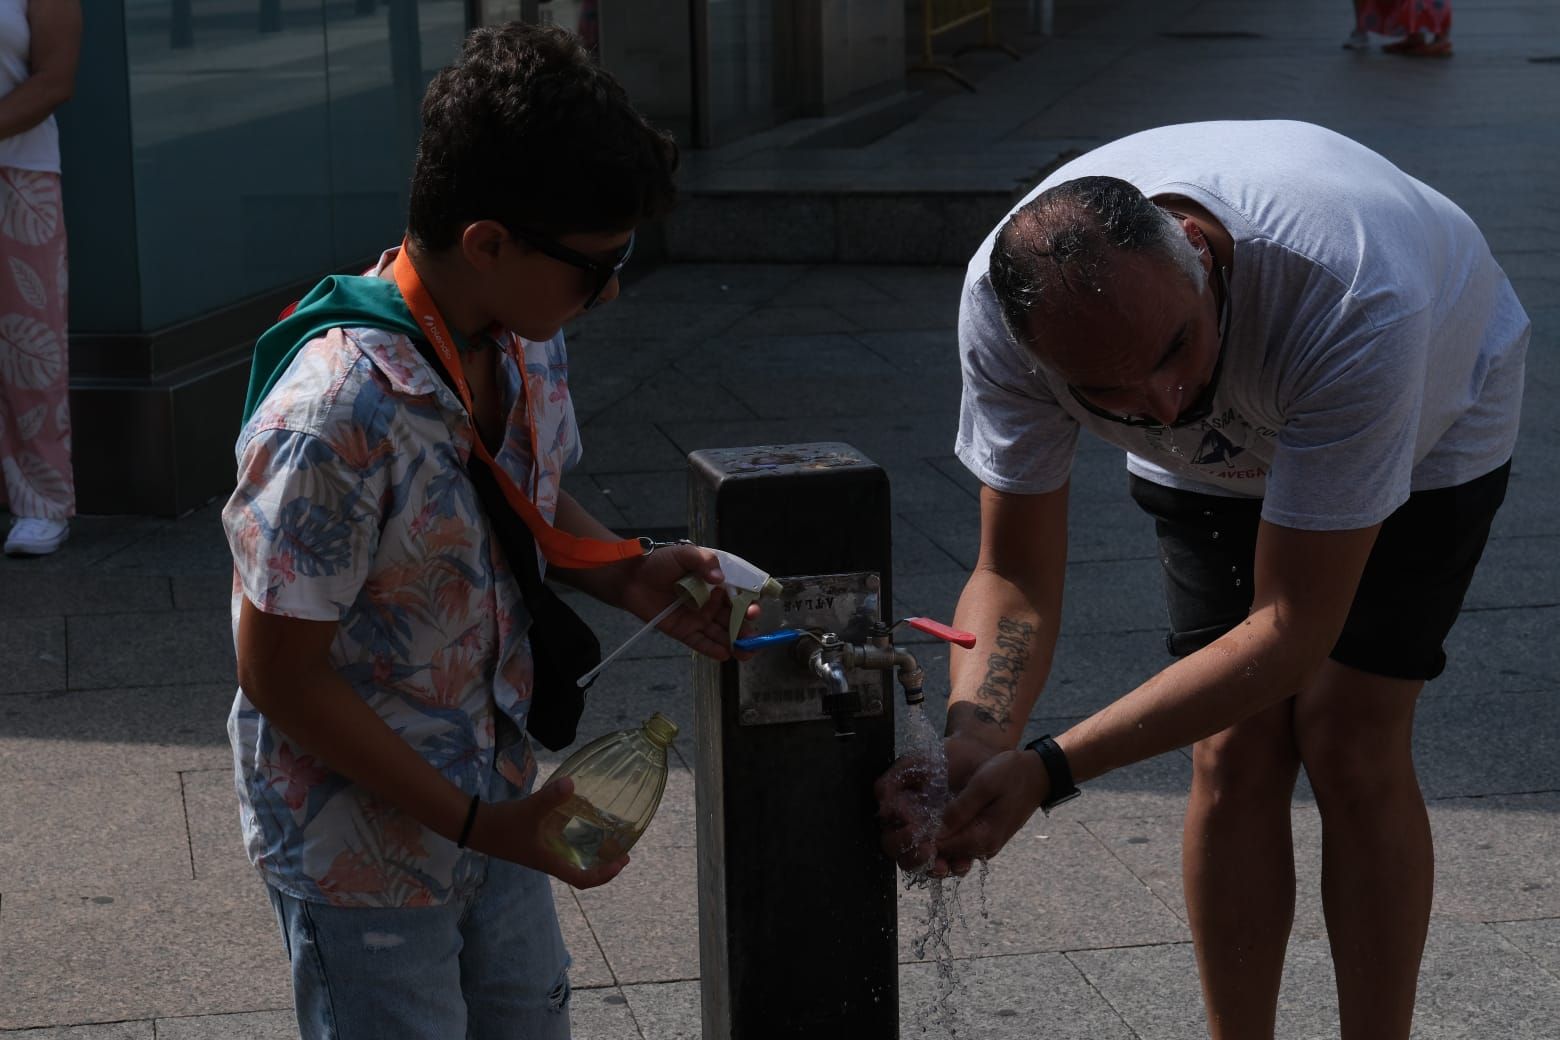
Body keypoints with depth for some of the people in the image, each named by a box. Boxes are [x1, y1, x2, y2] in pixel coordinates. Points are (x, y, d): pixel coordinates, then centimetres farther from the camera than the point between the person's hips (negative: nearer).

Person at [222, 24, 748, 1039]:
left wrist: (628, 574, -6)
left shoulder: (529, 346, -6)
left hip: (499, 815, 7)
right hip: (365, 859, -7)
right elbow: (281, 677, -23)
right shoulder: (336, 419, -30)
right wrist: (476, 824, -19)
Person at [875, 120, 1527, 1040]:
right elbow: (1015, 577, -25)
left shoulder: (1358, 302, -46)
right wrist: (972, 739, -46)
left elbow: (1292, 633, -40)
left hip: (1432, 412, -3)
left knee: (1351, 743, -11)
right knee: (1237, 755, -6)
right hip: (1223, 447, 3)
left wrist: (1049, 770, -47)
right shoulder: (1003, 303, -35)